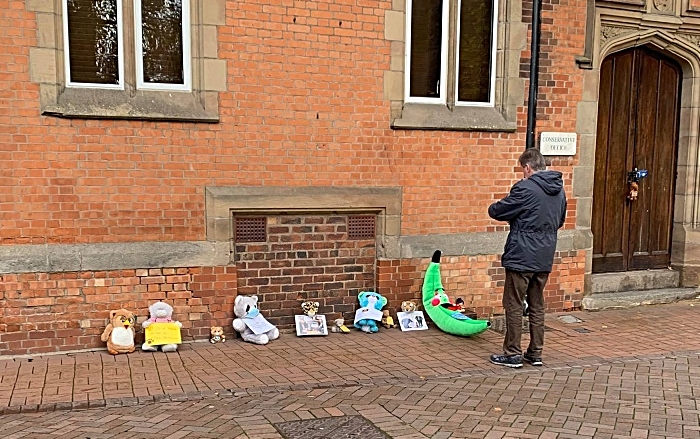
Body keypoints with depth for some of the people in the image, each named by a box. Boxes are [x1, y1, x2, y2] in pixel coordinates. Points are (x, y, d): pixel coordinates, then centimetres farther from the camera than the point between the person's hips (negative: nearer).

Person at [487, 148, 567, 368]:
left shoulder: (525, 188, -16)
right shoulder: (559, 190, 8)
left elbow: (496, 211, -11)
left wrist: (493, 207, 11)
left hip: (521, 257, -7)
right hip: (544, 259, 7)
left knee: (514, 306, 3)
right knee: (537, 306, 15)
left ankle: (512, 354, 8)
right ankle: (535, 353, 21)